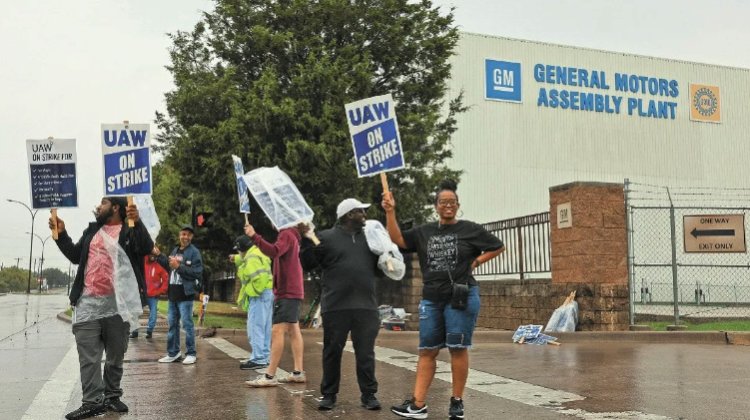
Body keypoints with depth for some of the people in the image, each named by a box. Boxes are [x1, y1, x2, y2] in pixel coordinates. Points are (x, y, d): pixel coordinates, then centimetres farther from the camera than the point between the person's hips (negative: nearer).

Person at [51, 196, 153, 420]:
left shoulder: (130, 231, 1)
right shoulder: (92, 230, 18)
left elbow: (147, 248, -17)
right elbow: (76, 256, 25)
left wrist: (137, 222, -30)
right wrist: (61, 234, 14)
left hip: (117, 304, -4)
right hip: (88, 303, 4)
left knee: (115, 355, 7)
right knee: (88, 356, -3)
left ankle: (112, 396, 18)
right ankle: (92, 402, -2)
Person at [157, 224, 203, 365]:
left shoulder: (194, 252, -8)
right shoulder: (175, 250, 14)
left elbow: (197, 273, -18)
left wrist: (179, 266, -21)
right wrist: (159, 256, 17)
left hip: (185, 295, -8)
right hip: (173, 293, 8)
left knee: (187, 324, -4)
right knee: (172, 323, 13)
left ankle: (191, 354, 4)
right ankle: (173, 353, 22)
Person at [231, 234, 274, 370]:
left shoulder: (252, 258, -16)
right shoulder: (257, 254, 17)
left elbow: (259, 277, -28)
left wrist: (253, 292, -16)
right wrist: (237, 259, 50)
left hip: (259, 296, -11)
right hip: (267, 294, 11)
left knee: (255, 327, -9)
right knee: (264, 328, 14)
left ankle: (258, 359, -9)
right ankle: (264, 357, 20)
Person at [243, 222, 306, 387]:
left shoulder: (286, 235, -12)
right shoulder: (291, 235, 20)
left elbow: (274, 251, -30)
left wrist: (254, 236, -33)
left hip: (286, 292, -11)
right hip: (294, 291, 11)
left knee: (277, 331, -11)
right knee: (293, 330, 10)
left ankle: (270, 376, -12)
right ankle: (298, 372, 12)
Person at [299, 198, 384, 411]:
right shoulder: (327, 237, 3)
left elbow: (379, 269, 19)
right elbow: (308, 263, 0)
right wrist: (306, 240, -13)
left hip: (366, 306, 2)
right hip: (335, 306, -2)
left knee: (365, 353, 4)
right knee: (332, 352, 6)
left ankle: (368, 394, 12)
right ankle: (329, 394, 17)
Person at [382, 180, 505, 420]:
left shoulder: (470, 230, 1)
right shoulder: (424, 232, 11)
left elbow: (498, 247, 9)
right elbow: (397, 239, 3)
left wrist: (475, 262, -1)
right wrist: (390, 212, -6)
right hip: (431, 299, 4)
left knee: (458, 349, 0)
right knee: (427, 351, 3)